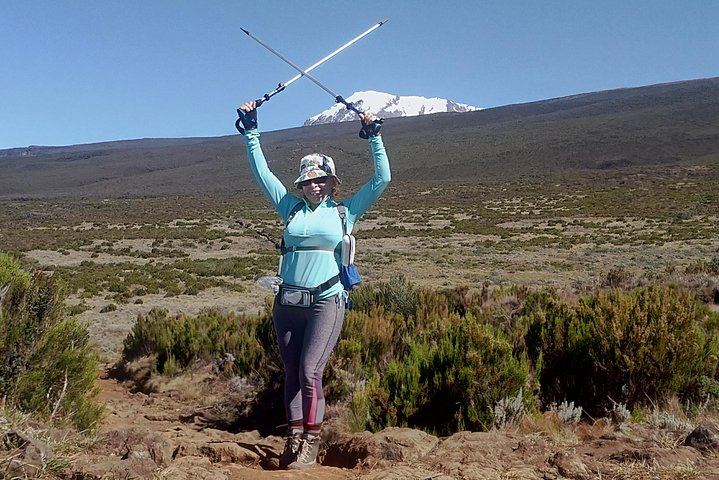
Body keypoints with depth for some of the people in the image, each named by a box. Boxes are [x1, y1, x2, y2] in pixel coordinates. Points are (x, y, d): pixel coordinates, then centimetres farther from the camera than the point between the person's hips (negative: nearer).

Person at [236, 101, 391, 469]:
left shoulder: (345, 211, 7)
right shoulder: (292, 208, 12)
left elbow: (382, 180, 3)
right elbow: (261, 172, 15)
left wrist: (374, 138, 0)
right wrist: (251, 132, 13)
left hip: (326, 302, -3)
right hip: (288, 302, 3)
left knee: (309, 371, -12)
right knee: (291, 374, 6)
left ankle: (311, 445, -1)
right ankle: (294, 440, 15)